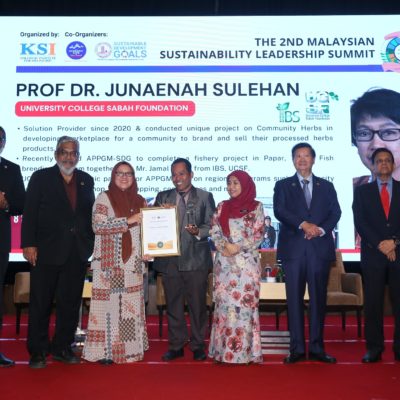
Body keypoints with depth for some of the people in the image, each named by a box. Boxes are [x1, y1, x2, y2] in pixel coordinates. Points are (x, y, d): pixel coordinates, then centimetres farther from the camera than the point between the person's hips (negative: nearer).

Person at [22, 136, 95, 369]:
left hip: (77, 252, 3)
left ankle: (62, 348, 23)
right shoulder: (41, 177, 2)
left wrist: (91, 242, 4)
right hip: (47, 250, -3)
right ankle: (38, 352, 16)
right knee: (41, 303, 5)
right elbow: (30, 213, -3)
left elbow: (90, 213, 12)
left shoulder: (86, 180, 11)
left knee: (70, 302, 10)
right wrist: (29, 244, -12)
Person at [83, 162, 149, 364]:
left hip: (133, 263, 4)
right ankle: (104, 350, 4)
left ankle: (130, 348, 14)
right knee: (109, 303, -4)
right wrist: (128, 220, -16)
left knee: (131, 306, 6)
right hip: (109, 262, -4)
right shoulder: (104, 198, 0)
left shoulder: (139, 201, 13)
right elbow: (98, 225, -12)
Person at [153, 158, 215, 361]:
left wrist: (198, 231, -19)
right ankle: (176, 346, 21)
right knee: (173, 305, 9)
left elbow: (211, 226, 0)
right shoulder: (163, 197, 13)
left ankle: (198, 346, 16)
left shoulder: (205, 197, 6)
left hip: (196, 260, -2)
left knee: (197, 304, 3)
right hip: (170, 259, 3)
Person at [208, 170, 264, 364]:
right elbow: (214, 232, 7)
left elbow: (258, 235, -3)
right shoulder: (222, 207, 12)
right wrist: (224, 246, -11)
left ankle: (243, 351, 4)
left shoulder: (256, 207, 2)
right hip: (224, 263, 3)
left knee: (244, 303, -3)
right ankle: (223, 349, 10)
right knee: (224, 304, 3)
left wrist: (238, 247, -13)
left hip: (246, 262, -3)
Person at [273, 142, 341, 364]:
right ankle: (297, 349, 7)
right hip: (293, 248, -1)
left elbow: (335, 213, 6)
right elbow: (279, 211, -5)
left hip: (320, 248, 2)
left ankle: (316, 348, 12)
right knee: (294, 299, 0)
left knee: (318, 299, 4)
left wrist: (321, 229, -12)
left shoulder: (326, 186, 16)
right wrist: (303, 224, -17)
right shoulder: (283, 185, 10)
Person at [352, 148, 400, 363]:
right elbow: (360, 222, 0)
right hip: (373, 254, 0)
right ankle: (374, 348, 8)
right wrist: (380, 245, -10)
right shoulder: (362, 191, 10)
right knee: (372, 303, 1)